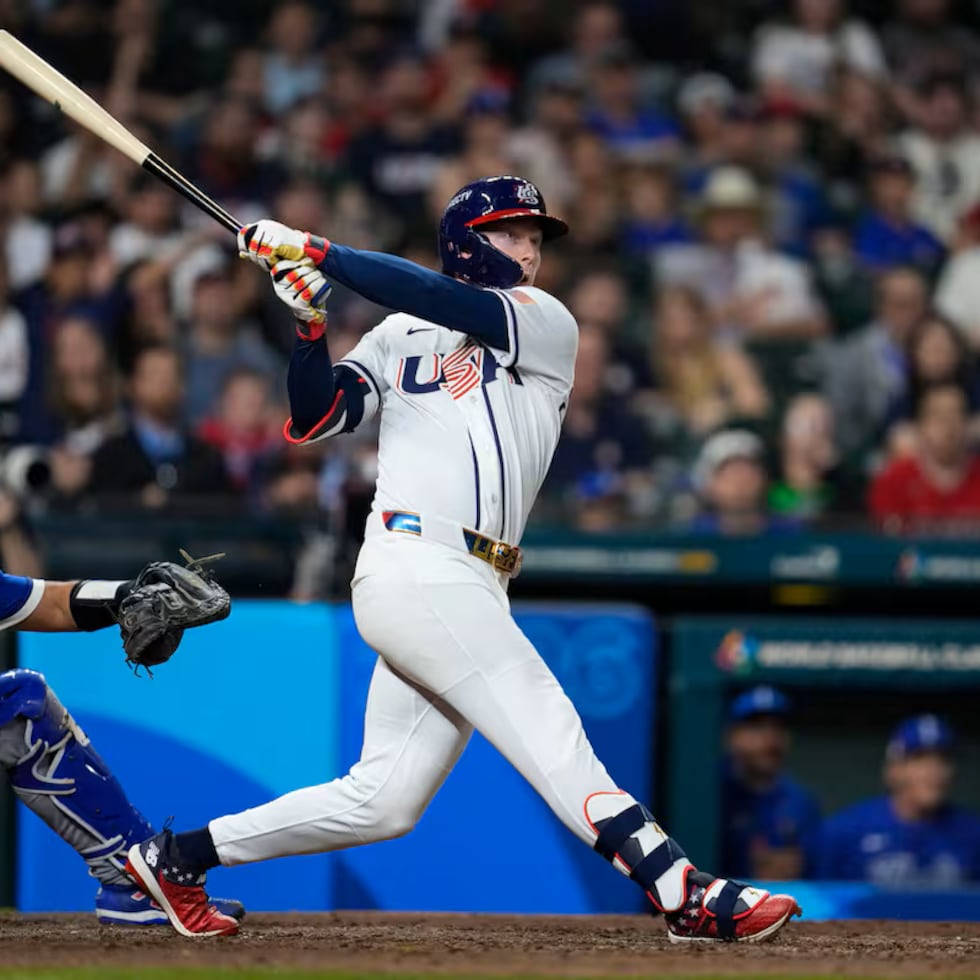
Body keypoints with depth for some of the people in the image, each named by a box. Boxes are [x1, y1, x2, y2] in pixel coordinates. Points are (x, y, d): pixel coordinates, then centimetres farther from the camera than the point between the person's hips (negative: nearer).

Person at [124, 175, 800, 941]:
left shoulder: (549, 326, 12)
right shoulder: (398, 336, 12)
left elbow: (453, 305, -4)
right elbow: (313, 419, 5)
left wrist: (318, 253, -7)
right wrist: (312, 326, -10)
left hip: (471, 590, 5)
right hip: (414, 570, -5)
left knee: (383, 802, 7)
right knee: (550, 734, -15)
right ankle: (687, 897, -23)